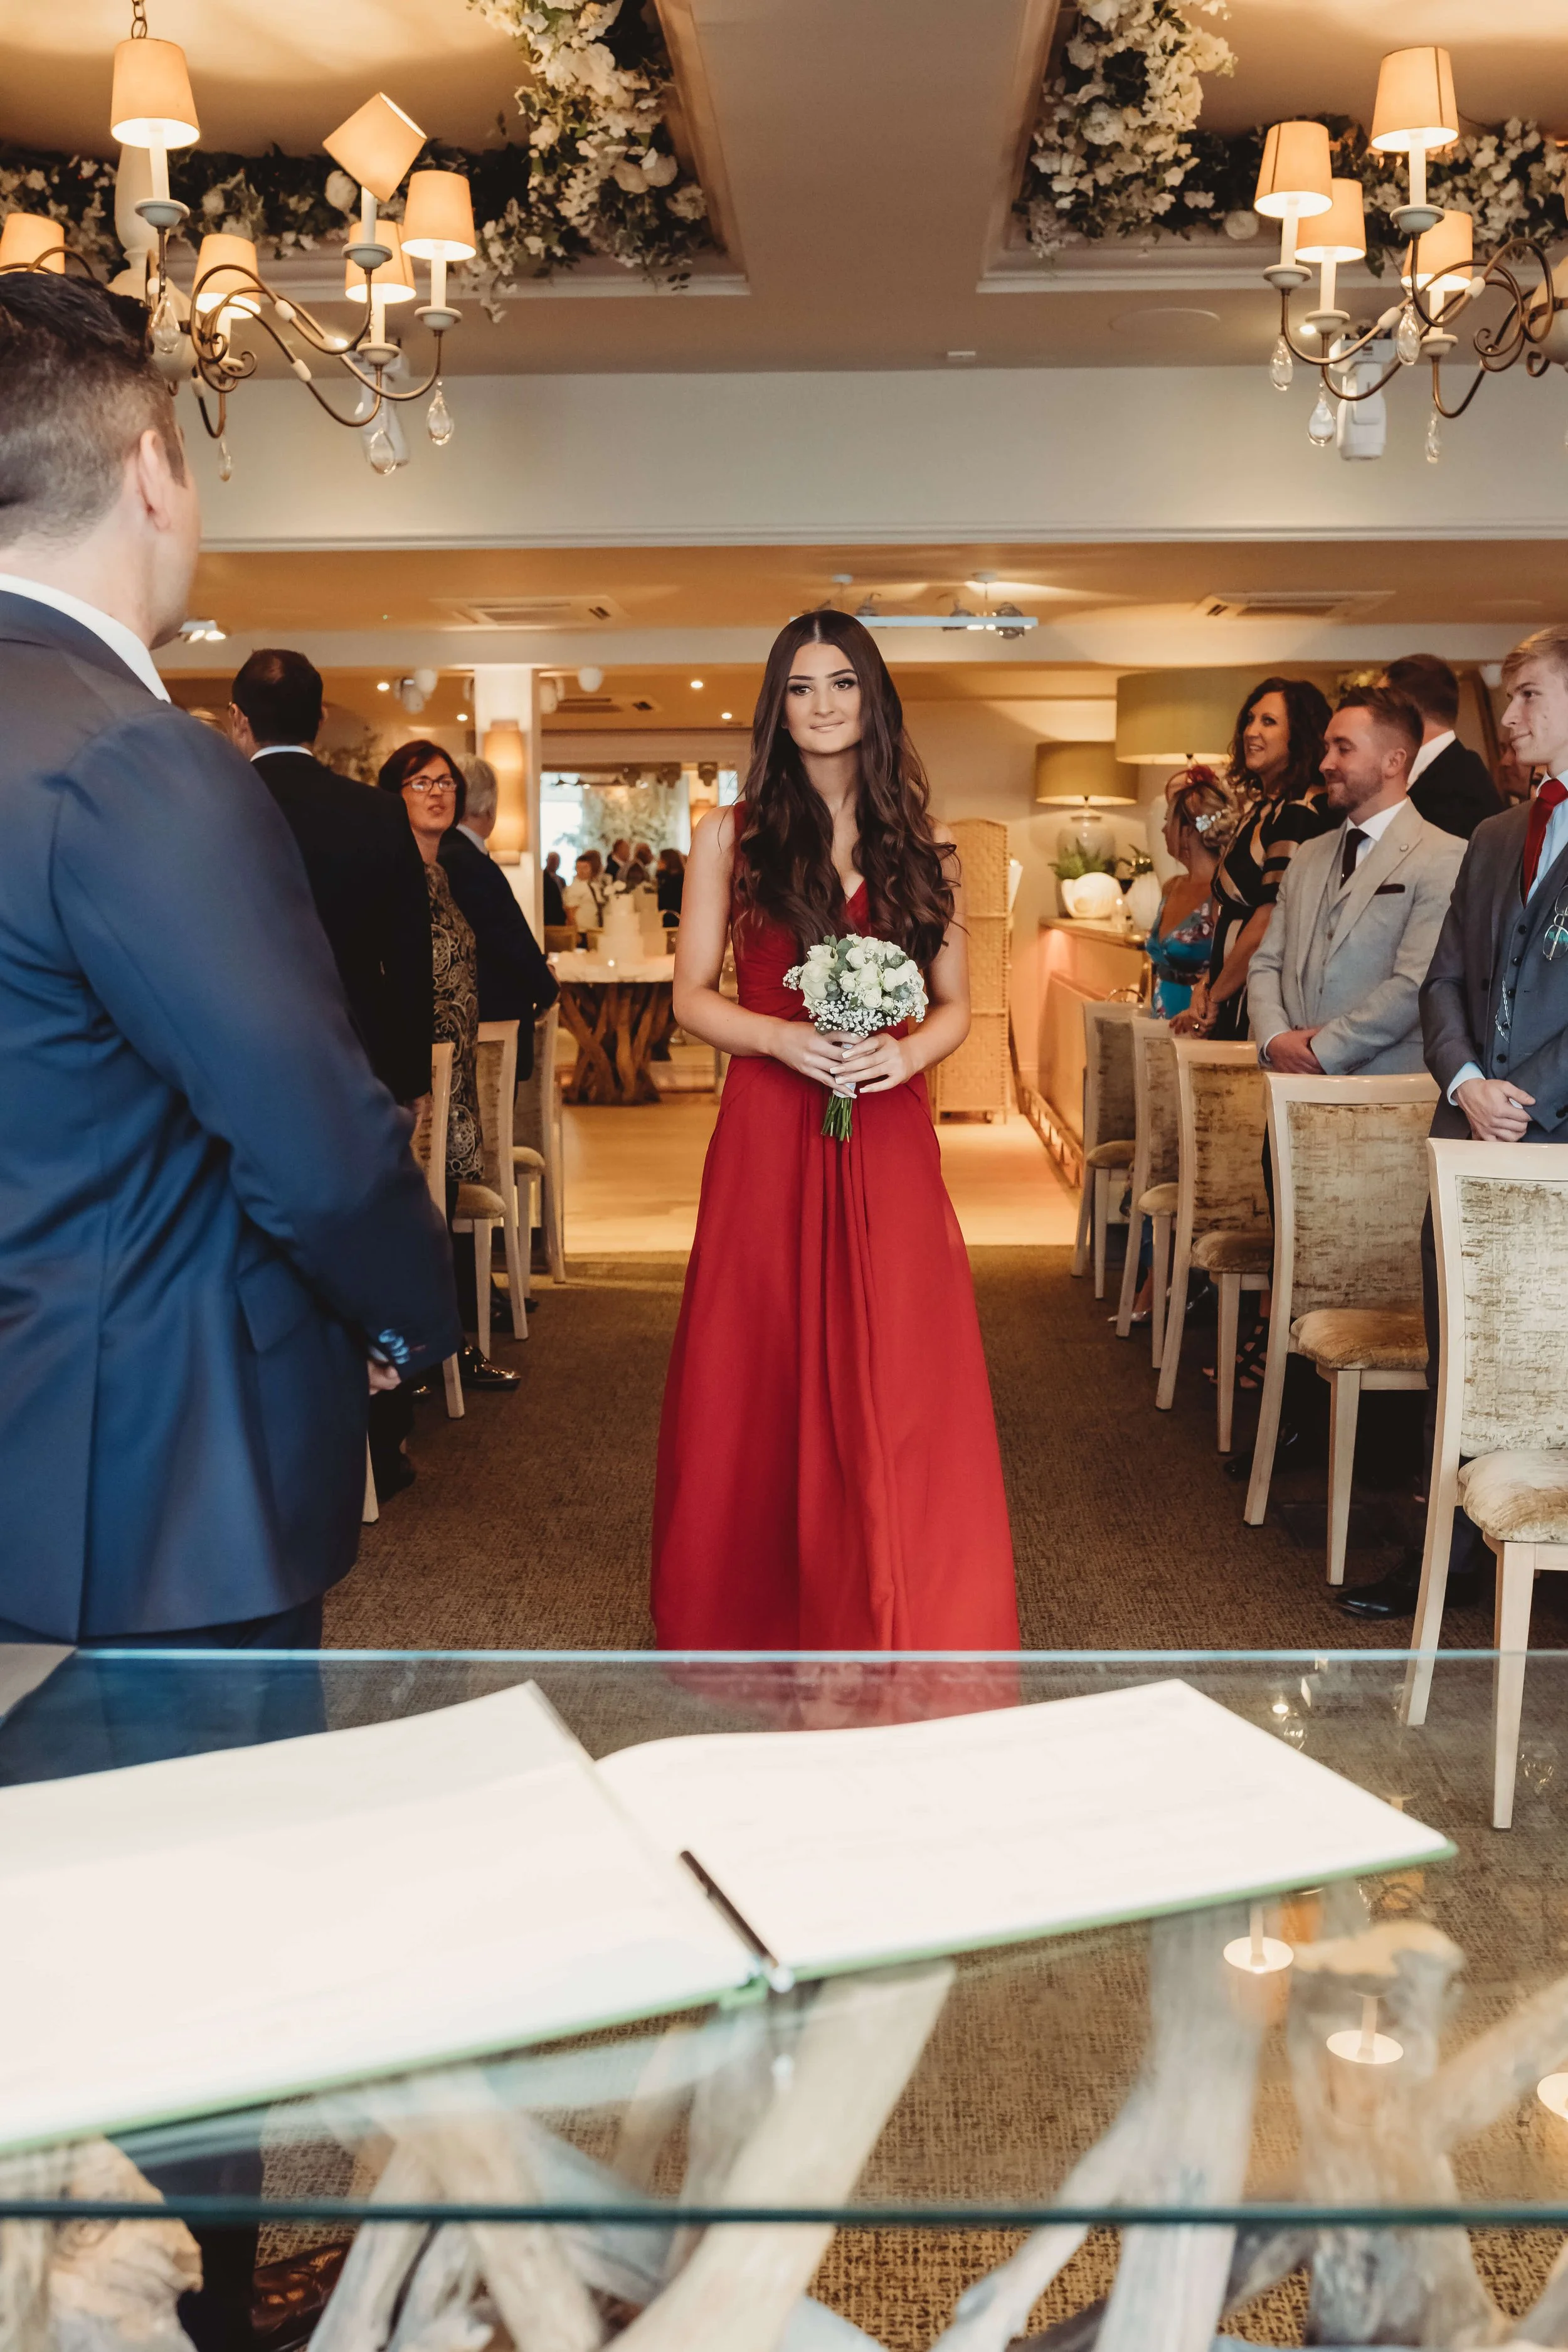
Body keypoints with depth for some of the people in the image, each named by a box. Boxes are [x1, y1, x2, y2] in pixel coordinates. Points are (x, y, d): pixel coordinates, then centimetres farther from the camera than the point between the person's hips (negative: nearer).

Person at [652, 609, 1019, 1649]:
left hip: (888, 1138, 1)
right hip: (769, 1135, -1)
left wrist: (910, 1051, -10)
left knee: (896, 1385, 0)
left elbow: (957, 1004, 12)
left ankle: (908, 1646, 13)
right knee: (766, 1379, 3)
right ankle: (755, 1624, 20)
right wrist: (785, 1037, -14)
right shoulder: (732, 836, 6)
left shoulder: (920, 844, 10)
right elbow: (692, 996, 4)